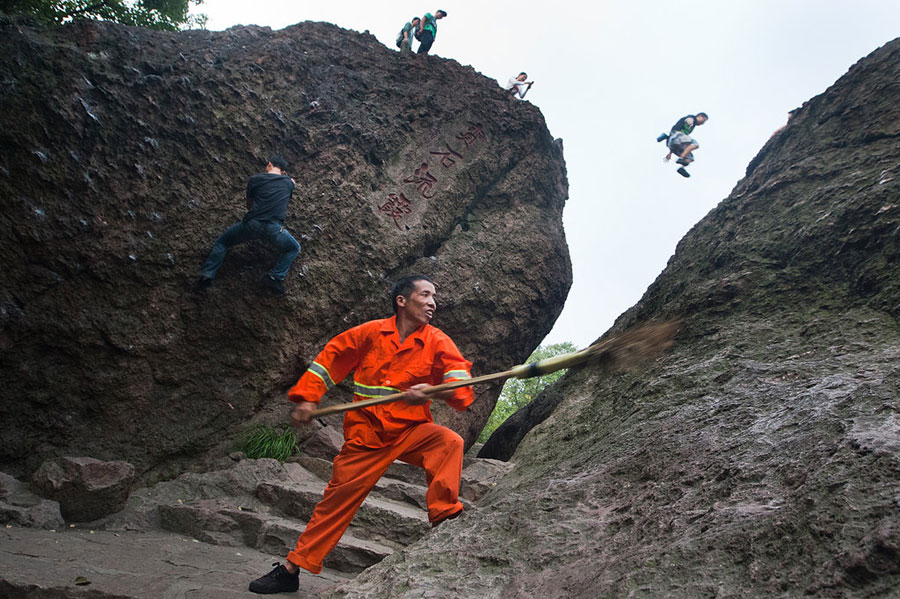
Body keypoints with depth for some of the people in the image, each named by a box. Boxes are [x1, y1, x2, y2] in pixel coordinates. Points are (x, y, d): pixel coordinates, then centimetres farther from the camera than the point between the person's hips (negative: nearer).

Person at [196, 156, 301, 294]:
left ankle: (207, 275, 10)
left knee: (222, 242, 24)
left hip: (251, 224, 1)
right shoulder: (289, 183, 16)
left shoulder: (255, 179, 13)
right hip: (273, 229, -1)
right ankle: (275, 277, 5)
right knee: (294, 249, 25)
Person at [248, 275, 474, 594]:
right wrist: (306, 397, 0)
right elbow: (331, 358, 6)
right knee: (337, 498, 5)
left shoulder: (437, 341, -4)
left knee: (449, 442, -29)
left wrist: (431, 392, -39)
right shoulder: (371, 333, -3)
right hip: (366, 434, 0)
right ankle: (291, 569, 20)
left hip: (411, 431, 0)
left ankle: (443, 517, -19)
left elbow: (458, 374, -19)